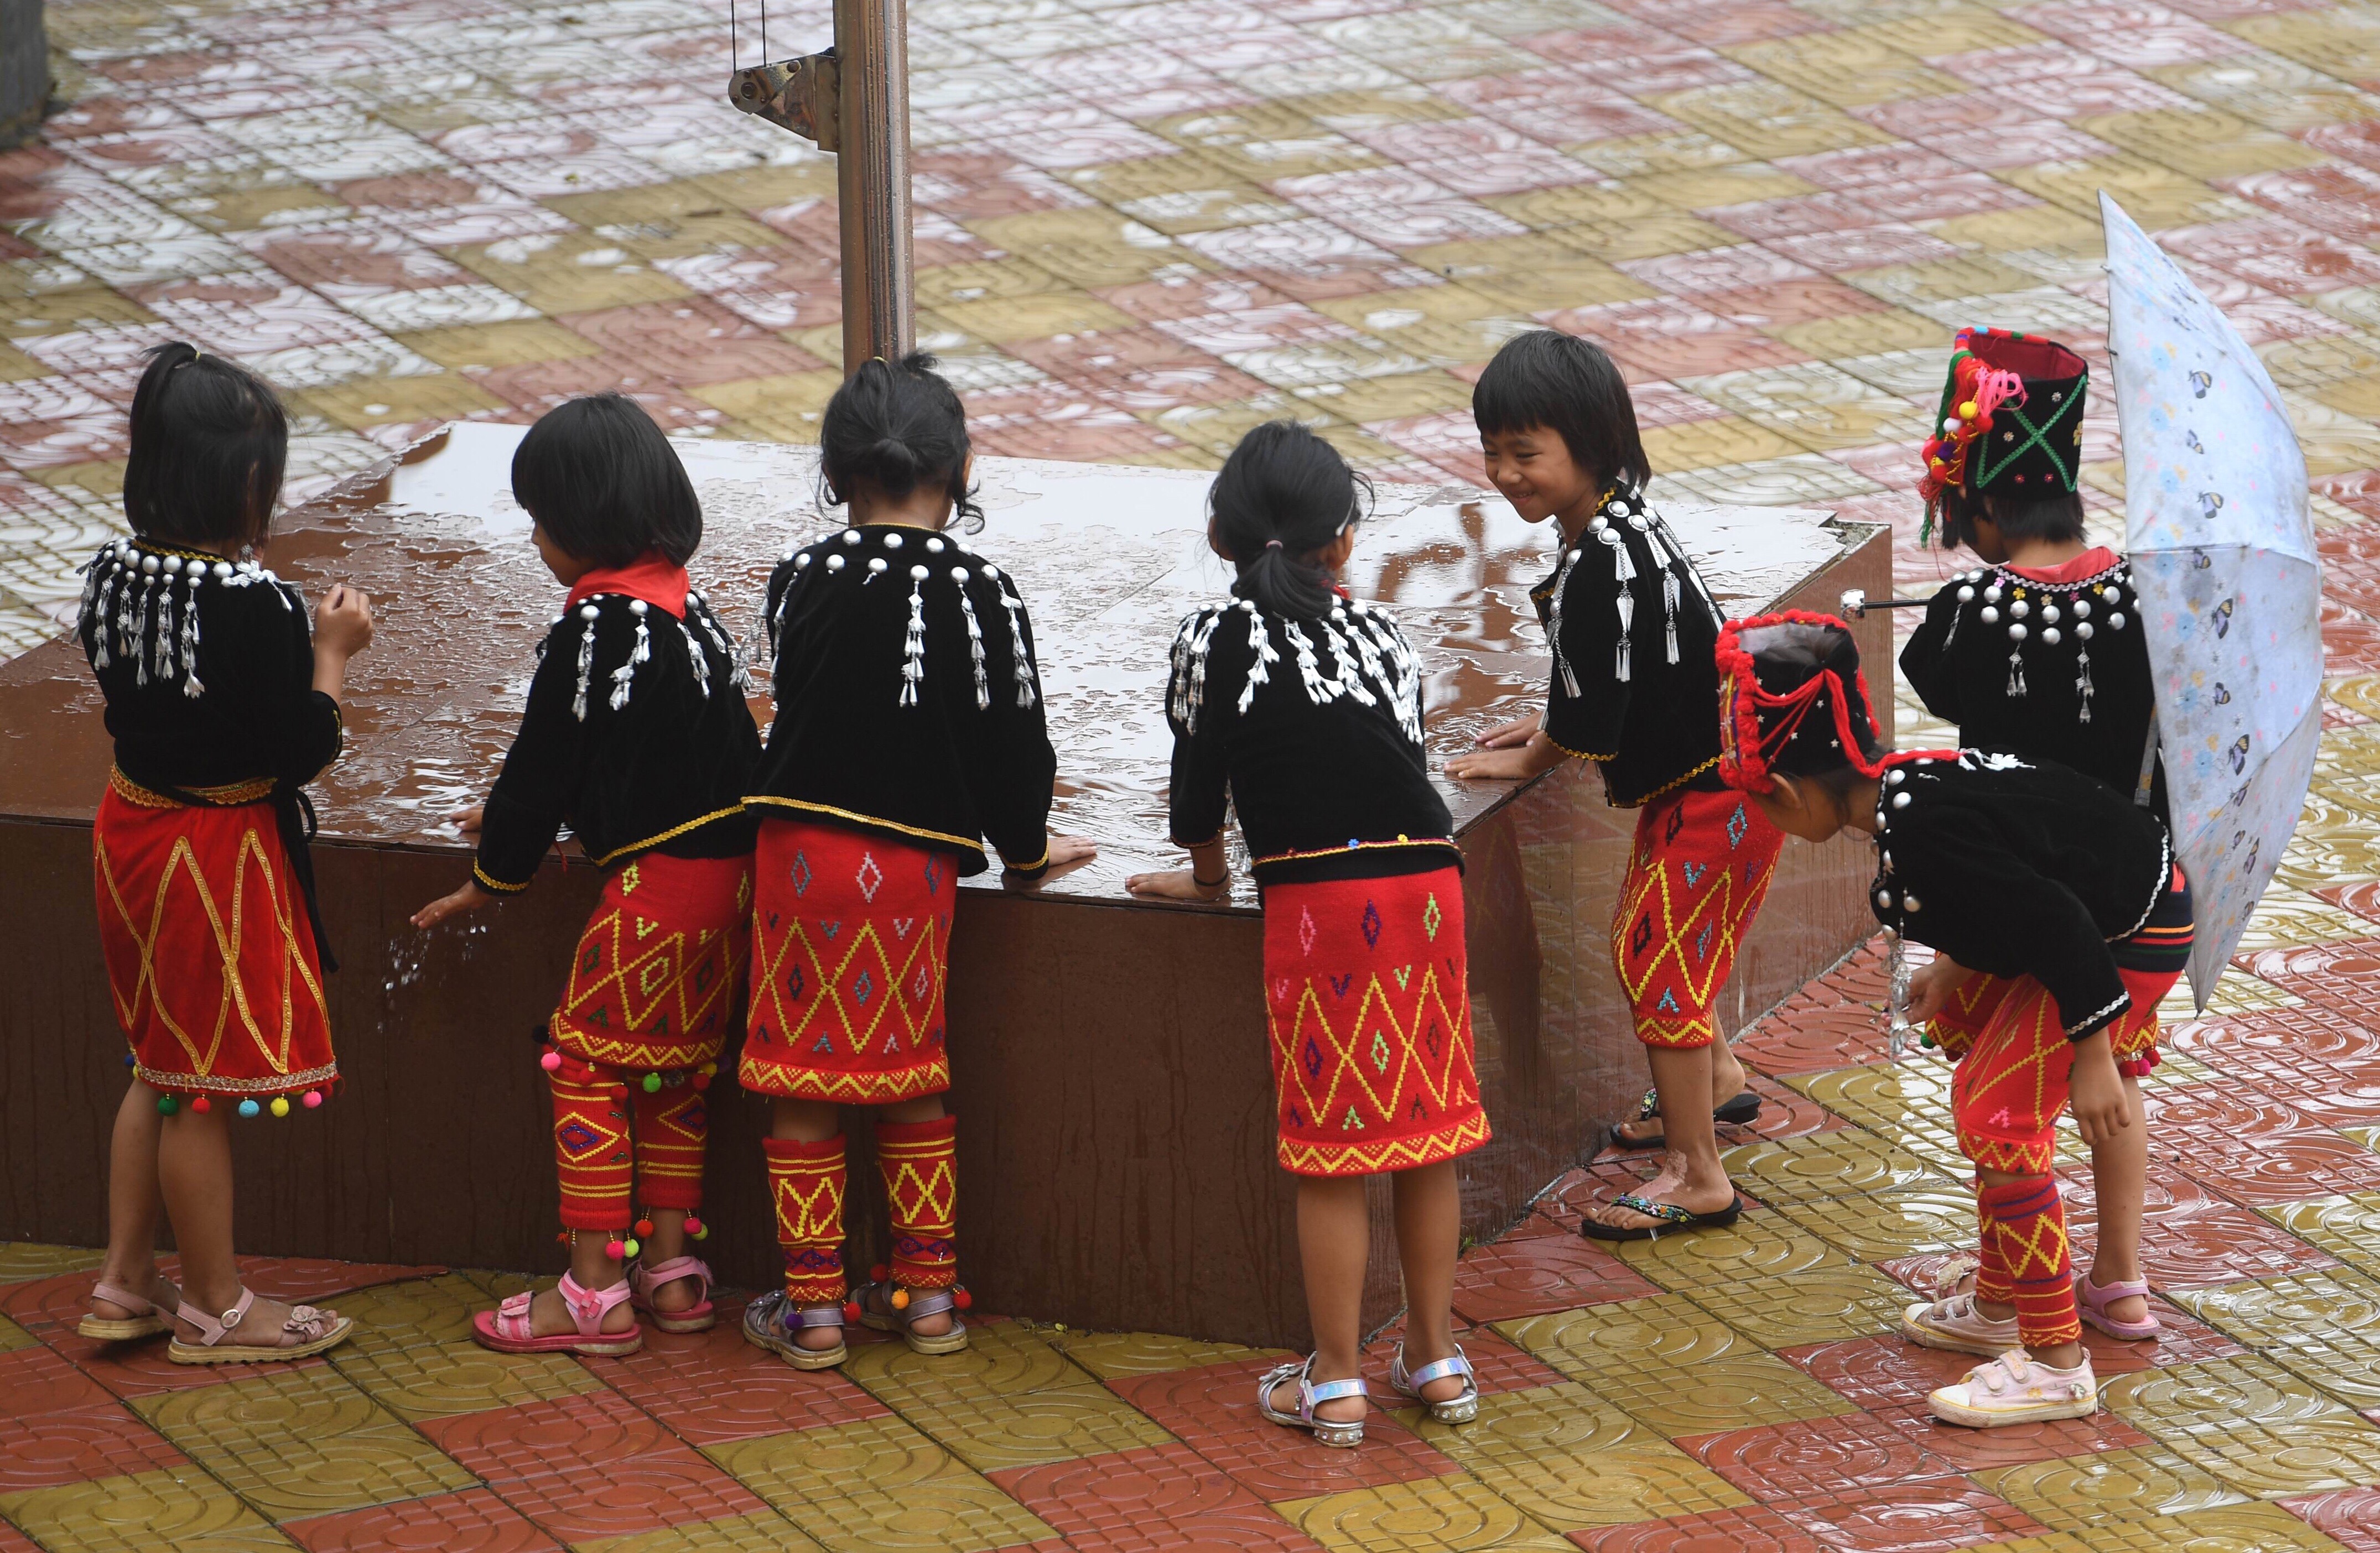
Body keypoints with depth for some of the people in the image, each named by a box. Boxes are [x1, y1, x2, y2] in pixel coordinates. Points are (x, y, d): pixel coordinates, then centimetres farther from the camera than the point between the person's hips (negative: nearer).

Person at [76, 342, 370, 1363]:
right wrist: (332, 653, -7)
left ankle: (125, 1282, 30)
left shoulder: (114, 576, -3)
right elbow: (304, 752, -21)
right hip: (221, 853, -8)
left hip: (132, 830, 8)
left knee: (159, 1069, 22)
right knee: (205, 1088, 5)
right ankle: (215, 1310, 18)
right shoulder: (256, 605, -25)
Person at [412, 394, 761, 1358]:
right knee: (673, 1075, 17)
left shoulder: (592, 631, -16)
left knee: (585, 1065, -2)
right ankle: (671, 1268, 20)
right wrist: (514, 815, 33)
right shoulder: (685, 603, 11)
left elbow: (547, 765, -9)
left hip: (653, 877, -9)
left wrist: (494, 878, 6)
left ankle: (594, 1292, -3)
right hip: (729, 870, 9)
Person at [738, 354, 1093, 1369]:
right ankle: (930, 1293, 21)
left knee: (803, 1085, 6)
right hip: (916, 866, 0)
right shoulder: (983, 596, -7)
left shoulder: (801, 581, -3)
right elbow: (1015, 743, -1)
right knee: (915, 1081, 15)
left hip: (803, 852, 0)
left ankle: (812, 1307, 9)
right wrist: (1025, 849, 18)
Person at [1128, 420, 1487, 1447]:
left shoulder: (1217, 638, 0)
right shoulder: (1380, 633, 12)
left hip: (1318, 900, -4)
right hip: (1427, 881, 4)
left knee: (1332, 1148, 2)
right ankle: (1435, 1357, 21)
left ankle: (1336, 1381, 6)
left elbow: (1199, 775, 6)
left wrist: (1207, 876, 23)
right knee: (1427, 1131, 12)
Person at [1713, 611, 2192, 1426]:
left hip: (2133, 943, -10)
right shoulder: (1911, 779, 0)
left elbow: (2055, 923, -30)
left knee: (2000, 1121, -8)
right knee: (1985, 1099, 19)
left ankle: (2057, 1364, -2)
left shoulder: (1921, 838, -30)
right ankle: (1997, 1310, 34)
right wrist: (1955, 966, 25)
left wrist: (2091, 1055, -25)